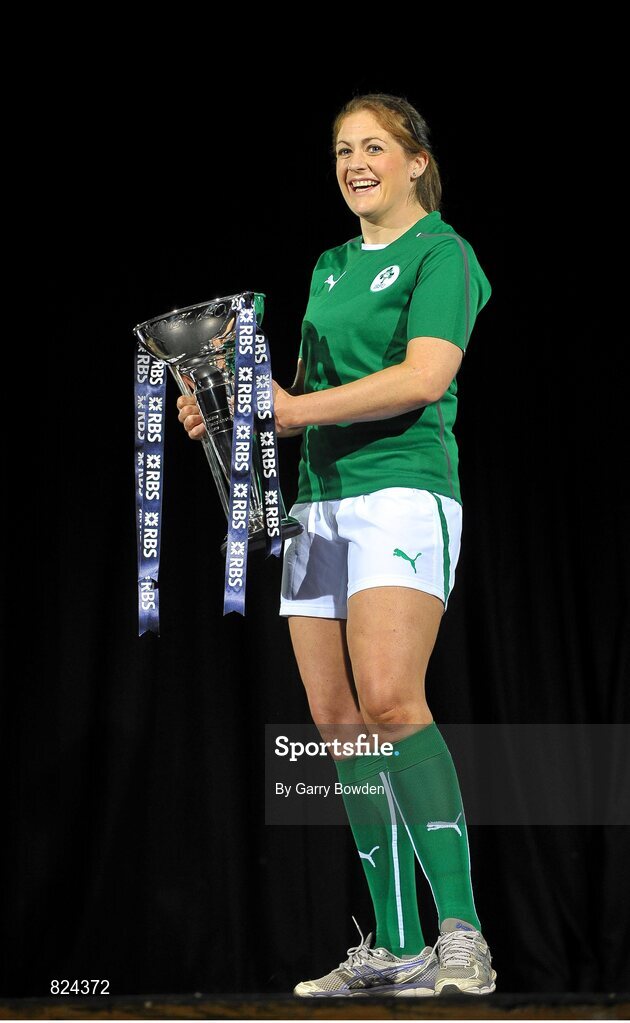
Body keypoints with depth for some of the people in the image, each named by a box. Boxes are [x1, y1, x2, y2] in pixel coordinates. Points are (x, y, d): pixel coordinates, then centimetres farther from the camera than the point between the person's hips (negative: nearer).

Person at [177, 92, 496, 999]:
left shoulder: (441, 253, 0)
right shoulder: (330, 267, 23)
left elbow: (425, 377, -15)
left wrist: (297, 409, -17)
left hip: (403, 490, -7)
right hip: (318, 499, 8)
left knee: (390, 702, -23)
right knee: (336, 720, 1)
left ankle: (463, 932, -16)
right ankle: (396, 950, 6)